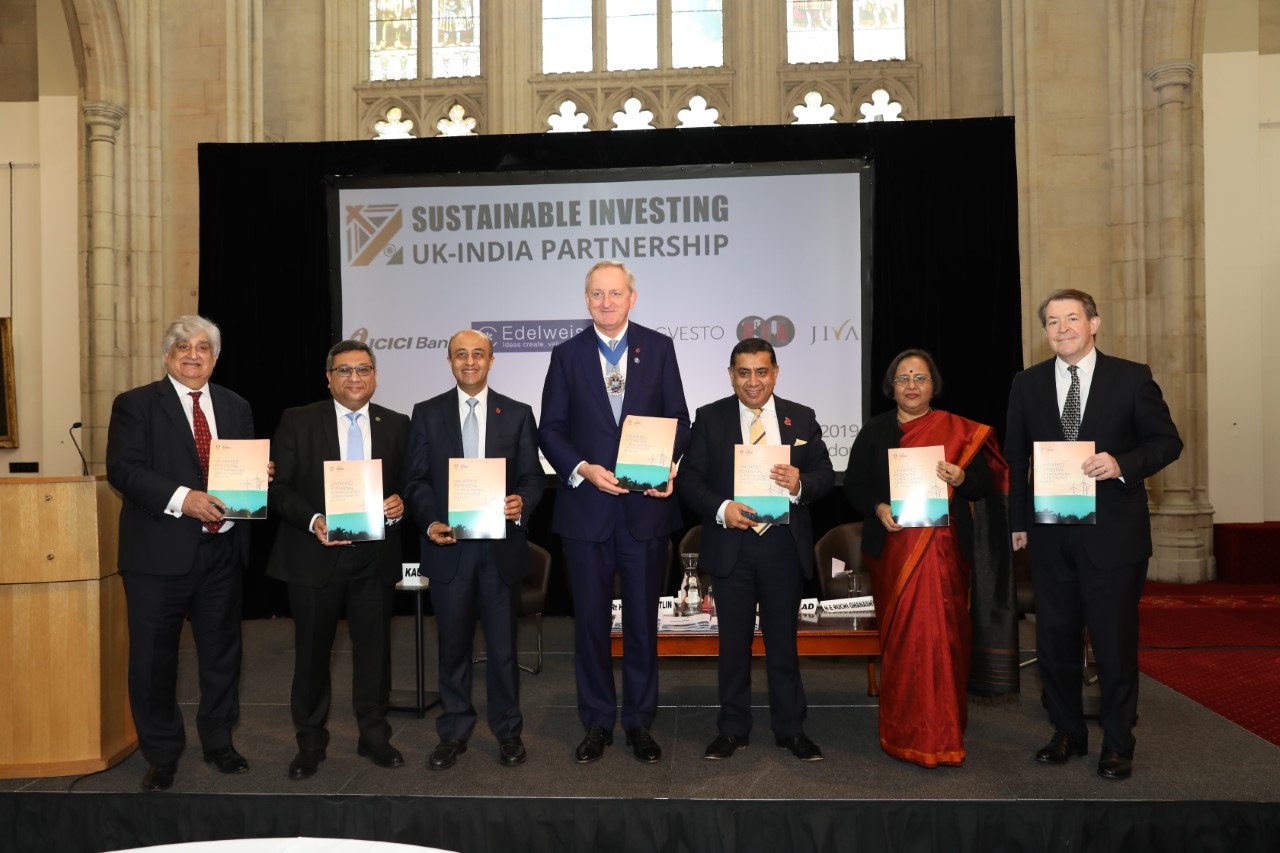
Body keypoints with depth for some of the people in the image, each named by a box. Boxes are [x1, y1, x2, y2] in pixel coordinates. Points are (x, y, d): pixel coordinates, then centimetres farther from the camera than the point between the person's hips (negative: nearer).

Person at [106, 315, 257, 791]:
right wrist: (182, 498, -23)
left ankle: (219, 741, 31)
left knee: (222, 650, 14)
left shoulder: (236, 407, 12)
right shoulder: (135, 405, -1)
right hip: (159, 552, -3)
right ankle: (161, 754, 24)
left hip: (222, 549, 4)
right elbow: (122, 470, -11)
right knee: (153, 656, 6)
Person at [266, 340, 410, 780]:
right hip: (315, 557, -1)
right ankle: (310, 741, 26)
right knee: (312, 652, 9)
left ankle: (374, 735, 26)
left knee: (374, 648, 9)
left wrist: (401, 504, -13)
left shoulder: (396, 425, 6)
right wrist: (314, 521, -17)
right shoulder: (298, 421, 0)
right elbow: (278, 488, -3)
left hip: (375, 558, 2)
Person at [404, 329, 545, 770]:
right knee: (453, 645, 10)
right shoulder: (427, 413, 6)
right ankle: (453, 734, 24)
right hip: (449, 546, 1)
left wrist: (523, 503, -17)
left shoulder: (517, 414, 5)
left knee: (503, 645, 7)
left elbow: (533, 476, 4)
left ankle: (508, 733, 22)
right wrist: (429, 522, -11)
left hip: (501, 546, 0)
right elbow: (417, 480, 4)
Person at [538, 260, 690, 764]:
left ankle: (639, 722, 23)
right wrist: (582, 469, -13)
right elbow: (550, 429, 3)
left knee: (642, 618, 8)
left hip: (647, 504, 0)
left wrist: (666, 464, -14)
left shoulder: (659, 348, 4)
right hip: (587, 506, 1)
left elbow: (678, 418, 4)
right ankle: (597, 723, 23)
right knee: (590, 619, 8)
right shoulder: (568, 354, 4)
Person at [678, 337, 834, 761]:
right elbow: (688, 478, -3)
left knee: (783, 639, 11)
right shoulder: (709, 418, 1)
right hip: (731, 546, -1)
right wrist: (721, 507, -19)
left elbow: (825, 474, 4)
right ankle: (732, 729, 23)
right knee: (733, 640, 9)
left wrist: (802, 484, -18)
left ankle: (790, 728, 24)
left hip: (784, 545, 1)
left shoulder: (802, 418, 5)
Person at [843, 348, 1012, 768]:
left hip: (945, 551, 0)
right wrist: (878, 509, -12)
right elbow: (853, 483, 5)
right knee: (899, 638, 2)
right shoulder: (874, 430, 8)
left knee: (942, 635, -3)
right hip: (893, 548, 1)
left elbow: (985, 483, 5)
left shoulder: (959, 430, 6)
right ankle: (902, 730, 13)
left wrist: (962, 478, -16)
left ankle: (942, 731, 8)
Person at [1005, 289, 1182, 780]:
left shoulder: (1132, 378, -2)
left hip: (1112, 532, -3)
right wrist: (1019, 521, 7)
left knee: (1115, 639, 5)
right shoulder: (1027, 384, 5)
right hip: (1050, 534, 3)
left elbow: (1168, 441, 0)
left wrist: (1123, 463, -19)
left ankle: (1117, 745, 22)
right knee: (1054, 637, 11)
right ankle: (1068, 733, 28)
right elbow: (1015, 457, 9)